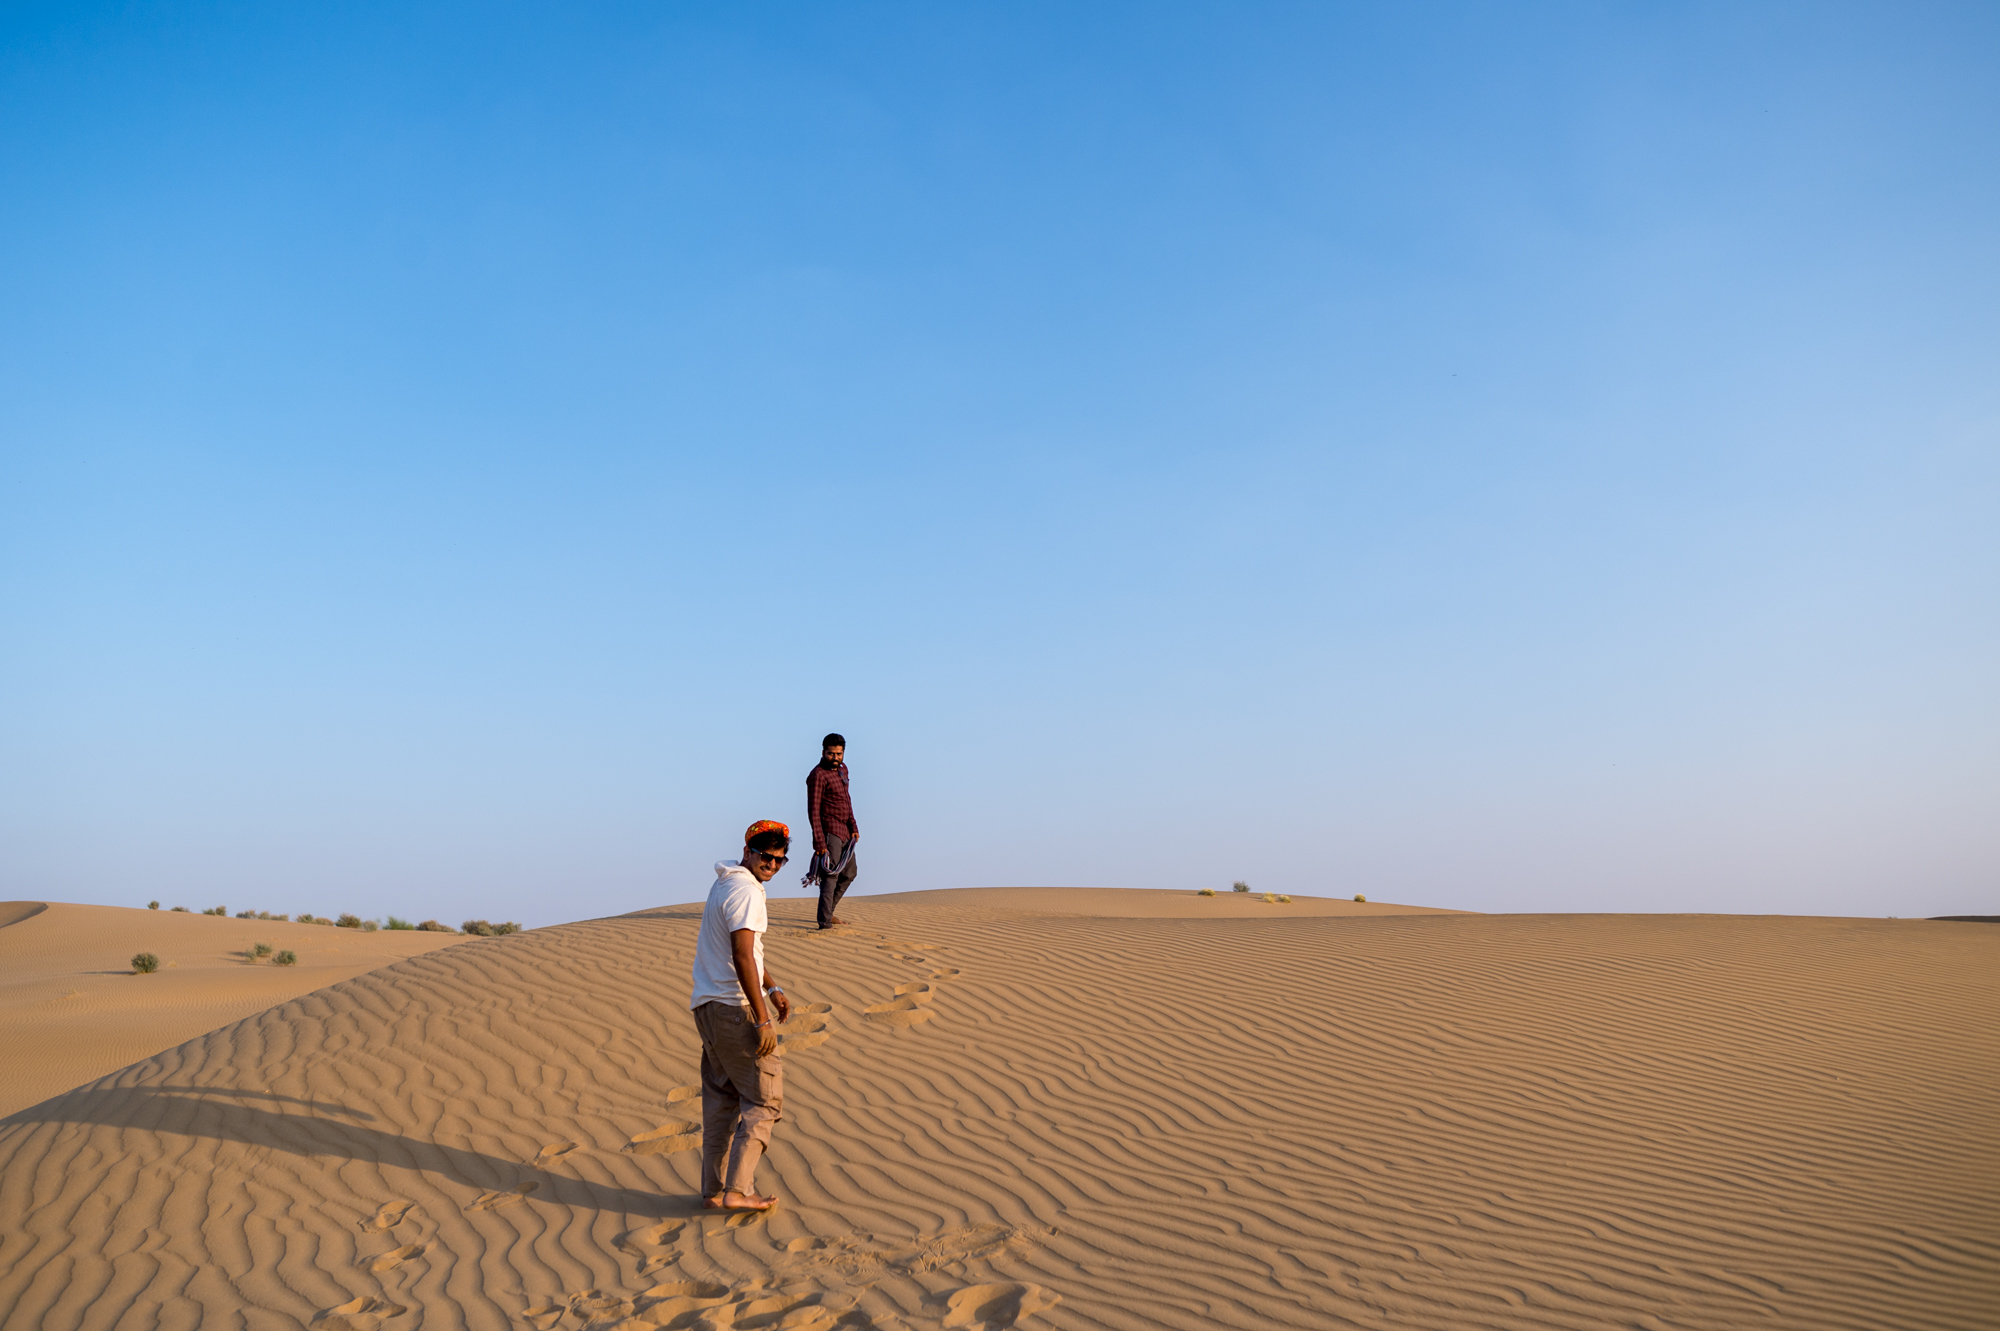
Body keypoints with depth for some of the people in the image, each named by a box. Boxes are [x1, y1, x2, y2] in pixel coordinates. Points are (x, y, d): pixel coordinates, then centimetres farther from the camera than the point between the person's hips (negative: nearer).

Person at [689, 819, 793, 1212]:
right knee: (764, 1098, -2)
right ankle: (738, 1189, -6)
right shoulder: (745, 890, -16)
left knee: (721, 1099, 14)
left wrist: (773, 988, 25)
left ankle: (714, 1190, 18)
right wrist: (762, 1019, -23)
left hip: (708, 1006, 10)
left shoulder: (725, 884, 17)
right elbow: (742, 957, -24)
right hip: (736, 1007, -10)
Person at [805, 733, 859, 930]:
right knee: (831, 876, -10)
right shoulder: (818, 775, -15)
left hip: (845, 831, 9)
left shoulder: (842, 769, 12)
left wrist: (854, 826, 14)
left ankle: (828, 912, 27)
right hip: (830, 831, -9)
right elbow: (813, 810, -18)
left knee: (849, 873, 16)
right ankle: (825, 923, -7)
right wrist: (819, 841, -22)